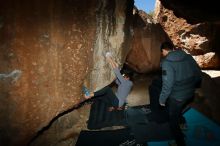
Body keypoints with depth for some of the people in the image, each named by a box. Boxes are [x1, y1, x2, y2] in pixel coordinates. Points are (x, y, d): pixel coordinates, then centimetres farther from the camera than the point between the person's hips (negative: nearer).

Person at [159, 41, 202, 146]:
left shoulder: (167, 62, -22)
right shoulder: (188, 57, -3)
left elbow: (167, 84, -26)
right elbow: (198, 74, 4)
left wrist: (162, 99, -12)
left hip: (176, 97, -6)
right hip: (190, 94, 6)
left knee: (173, 120, 15)